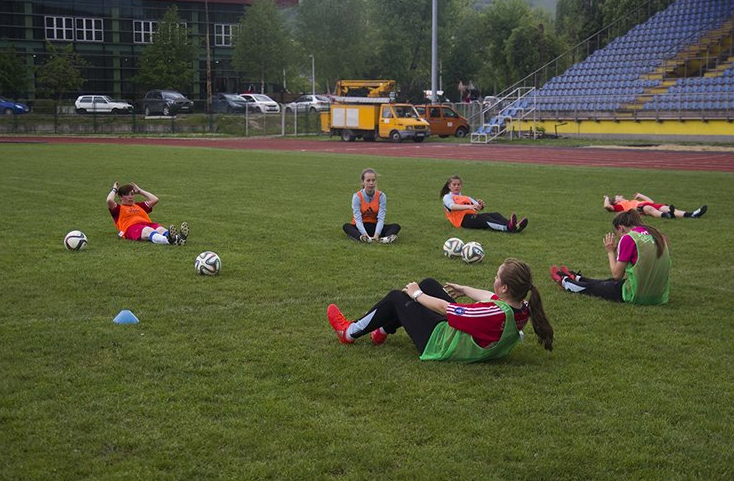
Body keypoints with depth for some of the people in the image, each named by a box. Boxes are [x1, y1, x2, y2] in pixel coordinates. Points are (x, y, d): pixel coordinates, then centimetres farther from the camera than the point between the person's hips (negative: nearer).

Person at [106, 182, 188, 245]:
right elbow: (109, 201, 2)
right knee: (148, 231, -39)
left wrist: (140, 191, 41)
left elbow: (155, 199, 36)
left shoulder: (139, 206, 39)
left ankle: (178, 238, -63)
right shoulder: (119, 208, 22)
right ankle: (168, 240, -73)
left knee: (161, 229, -30)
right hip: (132, 227, -6)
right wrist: (114, 190, 21)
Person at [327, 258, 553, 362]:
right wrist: (463, 290, 21)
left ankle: (350, 332, 28)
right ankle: (383, 331, 33)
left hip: (439, 345, -8)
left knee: (396, 298, 5)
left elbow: (443, 307, -26)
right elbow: (491, 297, 4)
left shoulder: (496, 314, -39)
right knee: (429, 284, 17)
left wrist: (416, 294, -8)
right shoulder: (523, 309, -19)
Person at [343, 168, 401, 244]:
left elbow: (381, 218, -17)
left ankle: (386, 238, -55)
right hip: (361, 227, -2)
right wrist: (365, 234, -38)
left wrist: (376, 234, -35)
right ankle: (363, 238, -62)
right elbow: (358, 219, -20)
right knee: (346, 226, -32)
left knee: (396, 226, -21)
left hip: (375, 227, 2)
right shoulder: (357, 196, -11)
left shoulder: (381, 196, -7)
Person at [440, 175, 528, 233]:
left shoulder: (466, 198, 35)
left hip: (473, 216, 6)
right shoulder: (447, 197, 16)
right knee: (484, 218, -34)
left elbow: (478, 207, 18)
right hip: (463, 219, -6)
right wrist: (469, 206, -26)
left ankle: (511, 224, -49)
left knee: (495, 214, -20)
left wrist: (480, 205, -9)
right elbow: (452, 206, -9)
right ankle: (508, 228, -58)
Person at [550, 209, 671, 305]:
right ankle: (577, 279, 58)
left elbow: (617, 274, -10)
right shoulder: (658, 235, 6)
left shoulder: (628, 238, -14)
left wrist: (611, 252, 4)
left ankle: (565, 282, 50)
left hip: (637, 296, -7)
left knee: (592, 287, 23)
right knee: (609, 282, 34)